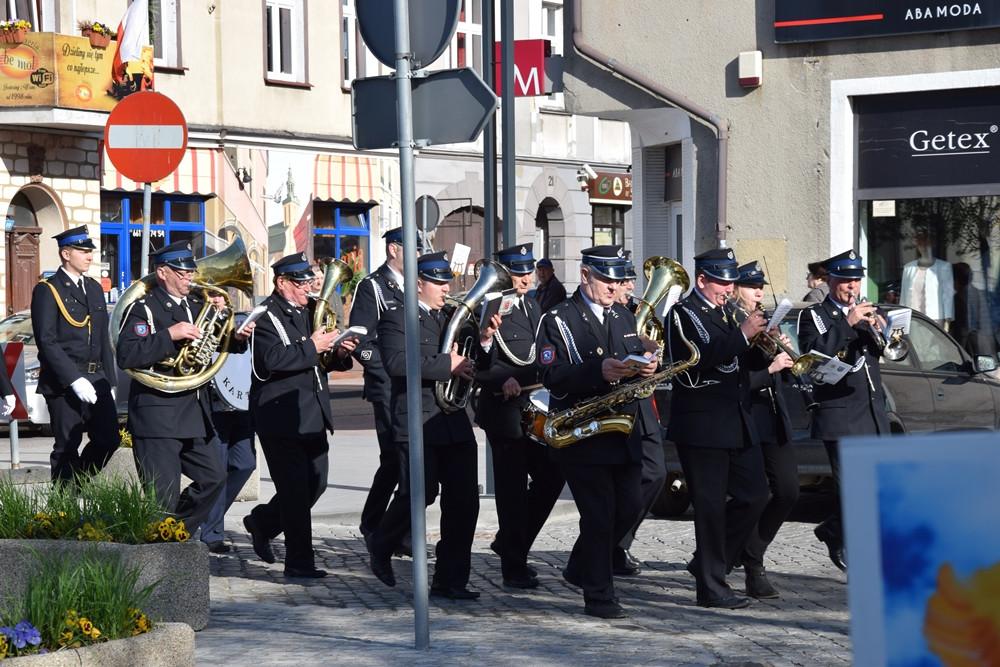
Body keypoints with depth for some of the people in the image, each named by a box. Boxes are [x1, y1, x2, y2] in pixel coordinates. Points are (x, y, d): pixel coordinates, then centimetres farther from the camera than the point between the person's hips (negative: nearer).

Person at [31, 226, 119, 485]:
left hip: (96, 378, 6)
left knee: (109, 439, 1)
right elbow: (47, 341, -14)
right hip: (63, 382, -6)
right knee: (67, 447, -1)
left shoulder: (94, 288, 15)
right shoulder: (47, 290, -7)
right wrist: (75, 380, -21)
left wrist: (109, 380, 13)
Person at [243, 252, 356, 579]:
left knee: (316, 483, 10)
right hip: (280, 414, -8)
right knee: (295, 489, -6)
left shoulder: (311, 310, 16)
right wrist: (312, 347, -22)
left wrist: (339, 353, 1)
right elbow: (271, 359, -24)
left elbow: (324, 362, 22)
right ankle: (299, 561, 1)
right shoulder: (267, 316, -9)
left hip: (313, 414, 8)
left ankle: (262, 522, 32)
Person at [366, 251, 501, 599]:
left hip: (456, 423, 6)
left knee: (464, 499, -1)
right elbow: (395, 362, -19)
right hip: (417, 423, -6)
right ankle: (380, 546, 20)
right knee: (419, 493, -10)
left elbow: (482, 363, 17)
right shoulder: (396, 319, -2)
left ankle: (450, 580, 5)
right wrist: (445, 364, -20)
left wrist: (484, 340, -4)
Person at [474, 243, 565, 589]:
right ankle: (514, 567, 8)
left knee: (551, 476, 7)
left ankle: (510, 541, 24)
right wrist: (504, 379, -30)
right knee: (513, 489, -1)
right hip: (505, 411, -8)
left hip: (536, 410, 8)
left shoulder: (532, 307, 15)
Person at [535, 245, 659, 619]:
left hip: (623, 430, 7)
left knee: (629, 507, 6)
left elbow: (635, 368, 21)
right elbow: (551, 375, -16)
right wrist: (598, 371, -29)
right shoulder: (558, 320, -6)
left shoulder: (625, 318, 16)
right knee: (599, 513, -7)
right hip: (580, 432, -7)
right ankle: (599, 596, 3)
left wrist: (645, 366, -4)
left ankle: (580, 568, 27)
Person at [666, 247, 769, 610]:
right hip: (702, 426, -8)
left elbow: (746, 362, 18)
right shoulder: (683, 313, -8)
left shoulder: (728, 310, 18)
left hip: (737, 420, 8)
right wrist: (742, 334, -22)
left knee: (755, 495, 7)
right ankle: (712, 587, 3)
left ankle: (709, 562, 21)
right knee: (711, 506, -4)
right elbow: (703, 356, -24)